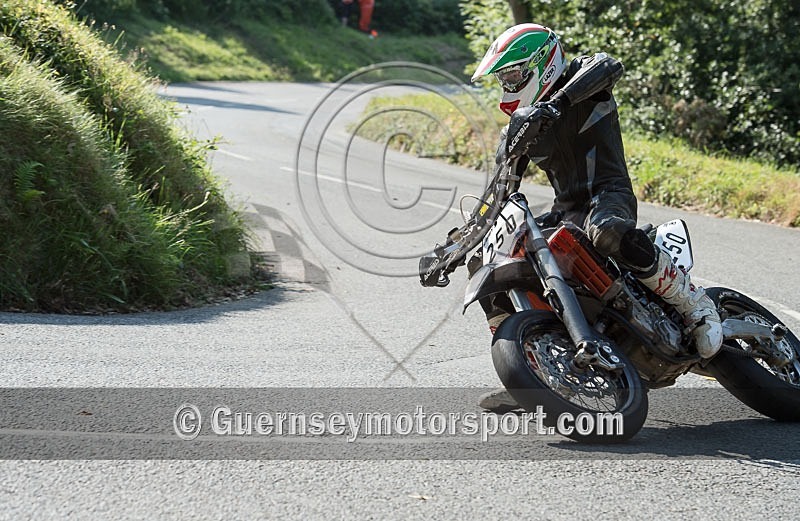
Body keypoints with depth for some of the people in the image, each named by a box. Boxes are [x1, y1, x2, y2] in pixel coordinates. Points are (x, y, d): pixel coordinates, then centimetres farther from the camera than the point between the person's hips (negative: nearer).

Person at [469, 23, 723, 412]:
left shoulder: (579, 79, -3)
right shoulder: (522, 124, 20)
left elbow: (608, 66, -29)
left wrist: (554, 104, -42)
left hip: (608, 194, -8)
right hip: (566, 210, 8)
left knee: (609, 232, -44)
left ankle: (696, 306, -27)